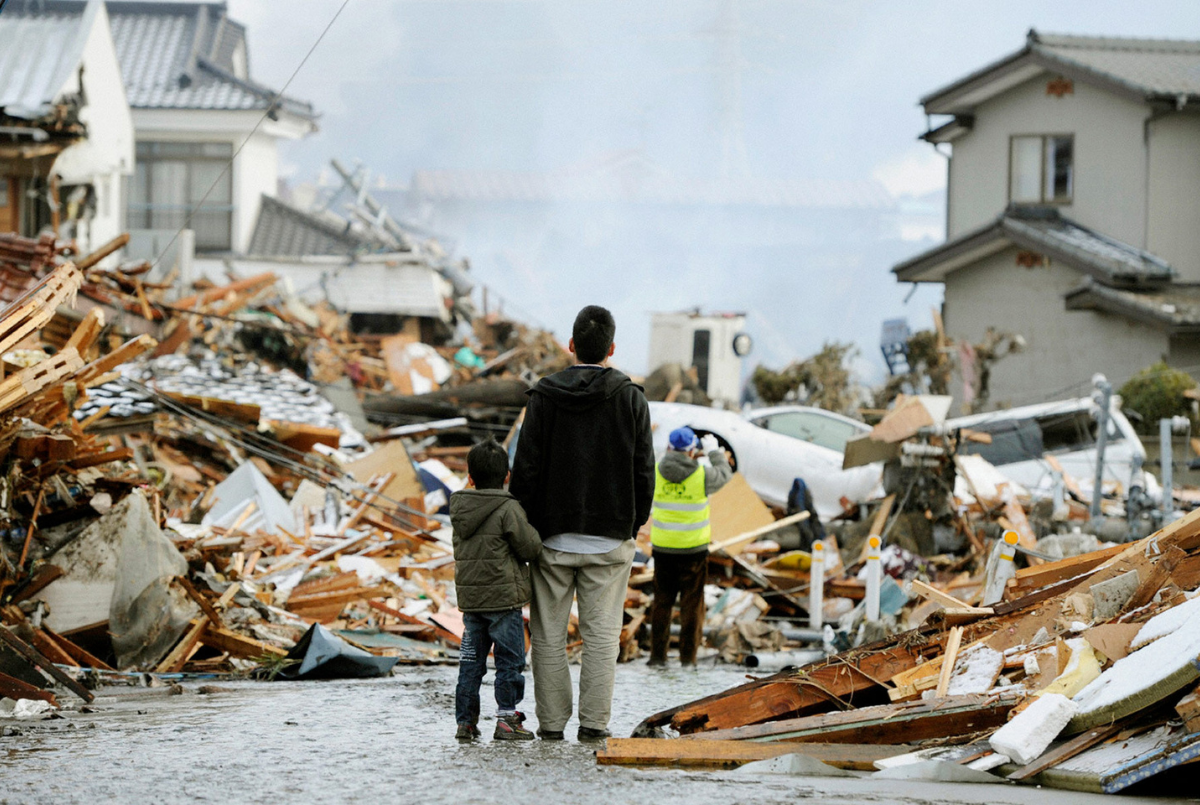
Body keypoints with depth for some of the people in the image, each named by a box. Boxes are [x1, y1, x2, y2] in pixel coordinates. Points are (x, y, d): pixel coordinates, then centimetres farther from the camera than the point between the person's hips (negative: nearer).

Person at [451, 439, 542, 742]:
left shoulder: (459, 509, 5)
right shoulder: (508, 509, -13)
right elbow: (530, 548, -11)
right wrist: (531, 531, 10)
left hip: (469, 599, 6)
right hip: (504, 598, -6)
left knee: (471, 660, 12)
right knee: (510, 659, 2)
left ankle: (465, 720, 12)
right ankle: (507, 718, 1)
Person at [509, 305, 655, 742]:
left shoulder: (544, 396, -3)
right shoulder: (630, 398, -1)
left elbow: (527, 468, -4)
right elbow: (643, 471, 1)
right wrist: (633, 525, 12)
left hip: (553, 537, 0)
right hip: (610, 539, 0)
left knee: (549, 635, 5)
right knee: (602, 632, 3)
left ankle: (551, 722, 5)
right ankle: (594, 722, -1)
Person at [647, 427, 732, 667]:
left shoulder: (657, 472, -8)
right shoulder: (701, 475, -13)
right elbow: (725, 474, 7)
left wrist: (682, 454, 23)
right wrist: (714, 451, 22)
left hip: (662, 547, 2)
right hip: (693, 548, -2)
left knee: (662, 602, 13)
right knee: (691, 603, 6)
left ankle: (657, 654, 13)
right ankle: (688, 656, 5)